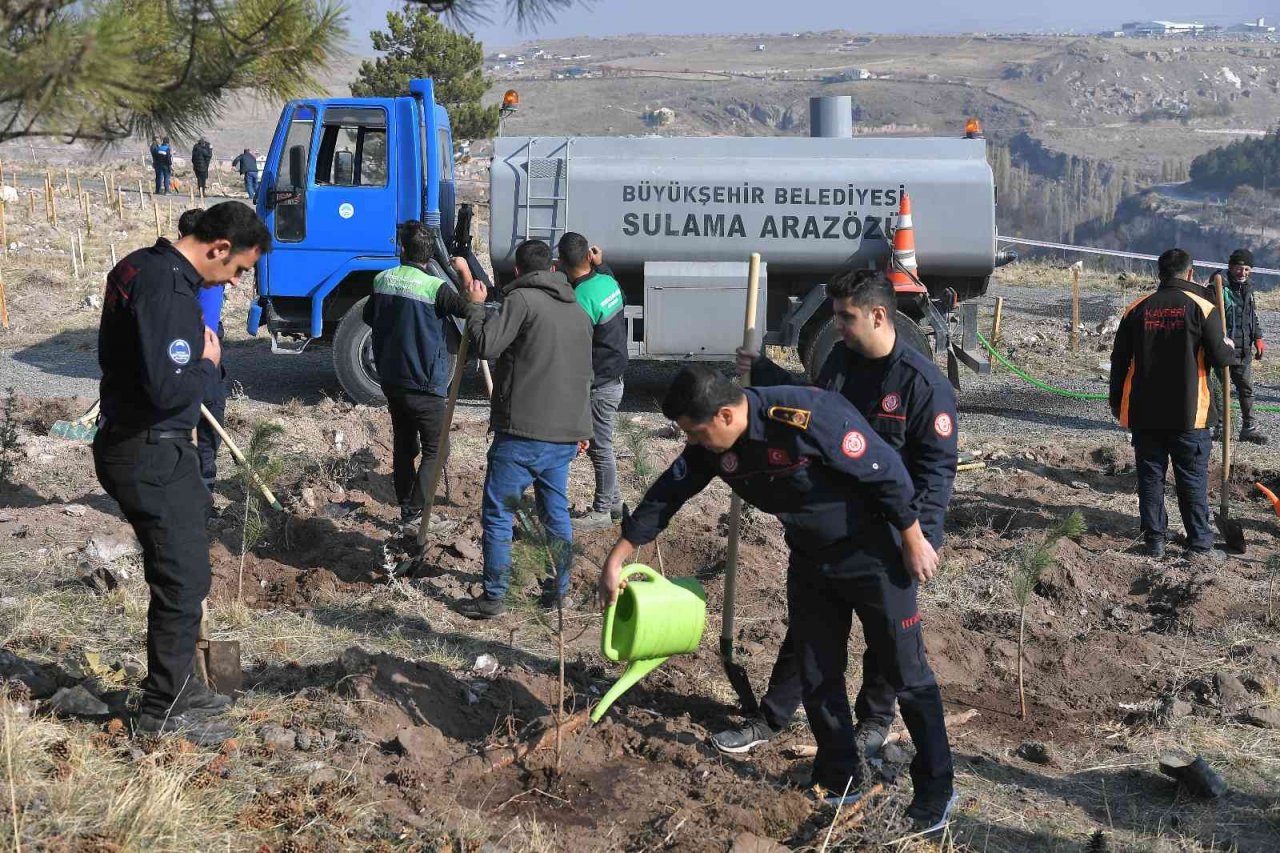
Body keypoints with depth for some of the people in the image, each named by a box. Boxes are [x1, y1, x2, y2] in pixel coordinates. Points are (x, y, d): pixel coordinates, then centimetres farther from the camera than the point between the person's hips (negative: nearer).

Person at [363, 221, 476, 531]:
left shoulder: (382, 280, 3)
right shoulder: (435, 287, -19)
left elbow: (369, 316, 19)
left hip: (390, 380, 6)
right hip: (424, 386, -6)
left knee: (403, 445, 17)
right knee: (435, 449, 3)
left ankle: (405, 510, 21)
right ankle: (414, 514, -6)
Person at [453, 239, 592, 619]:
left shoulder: (521, 299, -8)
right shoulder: (579, 312, 16)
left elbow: (486, 346, -15)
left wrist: (475, 305, 1)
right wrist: (581, 428, 30)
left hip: (522, 433, -7)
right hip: (565, 435, 7)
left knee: (497, 513, 1)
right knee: (556, 512, 17)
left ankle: (493, 597, 2)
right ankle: (559, 591, 21)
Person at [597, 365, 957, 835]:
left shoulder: (808, 417, -33)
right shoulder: (712, 446, -11)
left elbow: (886, 472, -26)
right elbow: (667, 495, 0)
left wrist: (913, 541, -17)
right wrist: (616, 559, 3)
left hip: (873, 554, -7)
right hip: (809, 561, 7)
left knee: (907, 673, 3)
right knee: (817, 677, 12)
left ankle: (936, 788, 16)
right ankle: (839, 778, 29)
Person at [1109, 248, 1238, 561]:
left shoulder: (1137, 309, 4)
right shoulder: (1202, 307, -7)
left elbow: (1119, 360, 6)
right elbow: (1218, 357, -8)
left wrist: (1116, 402, 17)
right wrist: (1231, 349, 15)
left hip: (1144, 412, 3)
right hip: (1188, 414, -3)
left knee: (1150, 477, 10)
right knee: (1193, 479, 5)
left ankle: (1154, 541, 12)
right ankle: (1199, 545, 7)